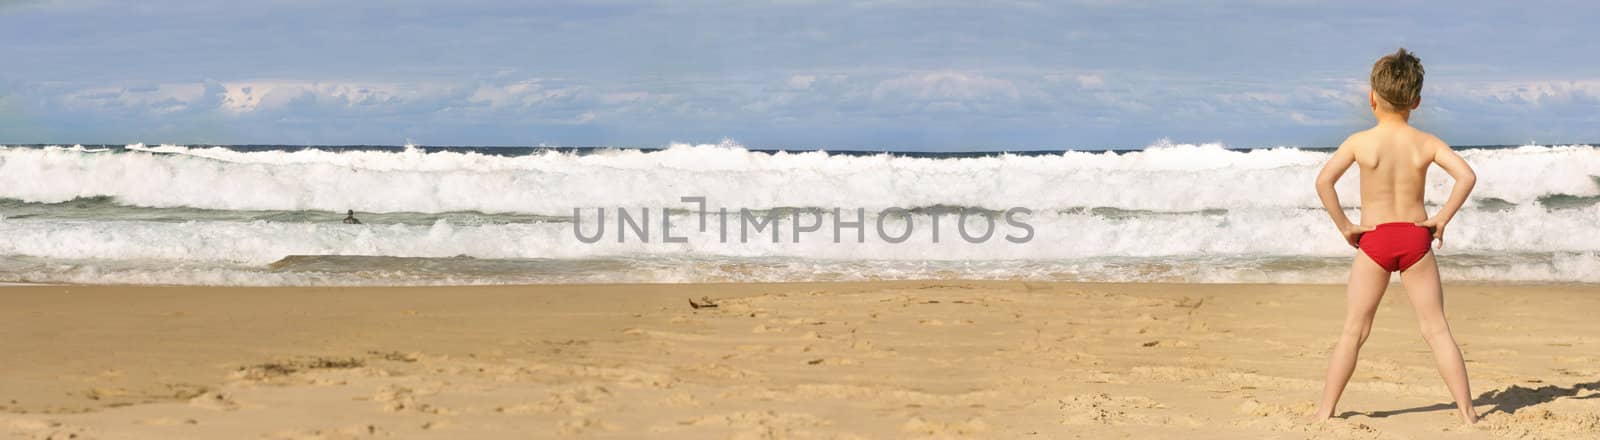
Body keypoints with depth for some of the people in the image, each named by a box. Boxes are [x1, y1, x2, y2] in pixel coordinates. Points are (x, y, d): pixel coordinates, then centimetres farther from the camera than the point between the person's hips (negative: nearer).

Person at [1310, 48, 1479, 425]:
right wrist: (1442, 219, -4)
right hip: (1416, 238, 1)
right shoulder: (1426, 143, -1)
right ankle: (1467, 411, 5)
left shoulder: (1360, 142, -5)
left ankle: (1325, 411, 4)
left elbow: (1324, 181, -15)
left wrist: (1344, 226, -7)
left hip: (1374, 240, -1)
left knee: (1354, 330, 5)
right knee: (1436, 329, 5)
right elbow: (1466, 175, -12)